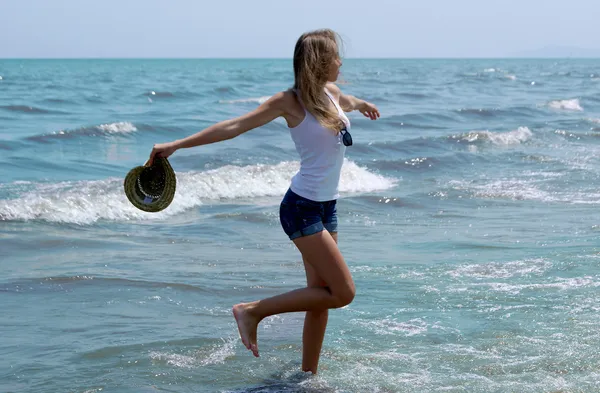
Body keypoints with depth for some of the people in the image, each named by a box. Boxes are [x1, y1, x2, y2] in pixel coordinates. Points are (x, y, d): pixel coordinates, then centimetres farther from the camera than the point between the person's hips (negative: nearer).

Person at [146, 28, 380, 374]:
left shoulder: (332, 93, 8)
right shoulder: (291, 102, -13)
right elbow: (235, 126, -13)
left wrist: (362, 105, 59)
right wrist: (176, 145, -14)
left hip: (327, 207, 8)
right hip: (302, 207, -8)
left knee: (321, 297, 8)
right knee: (343, 293, -9)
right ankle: (252, 311, 0)